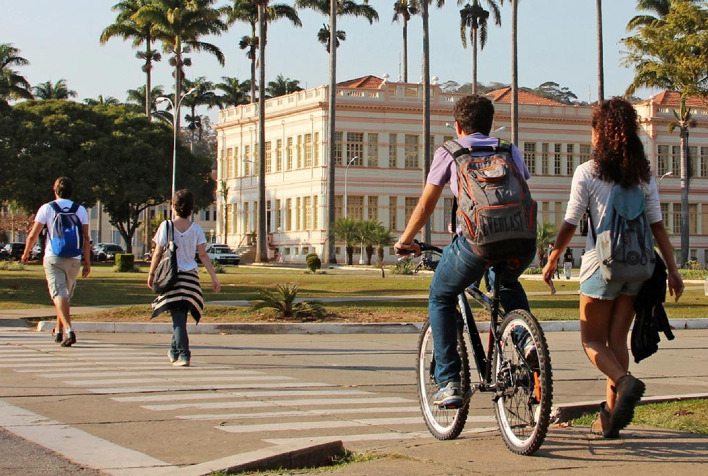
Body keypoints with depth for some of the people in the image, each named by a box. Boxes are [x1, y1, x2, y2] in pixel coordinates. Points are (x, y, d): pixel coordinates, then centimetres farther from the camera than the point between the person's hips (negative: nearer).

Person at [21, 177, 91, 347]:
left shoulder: (47, 208, -1)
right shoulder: (81, 210, 5)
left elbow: (33, 235, -3)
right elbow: (86, 238, 0)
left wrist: (26, 253, 14)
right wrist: (87, 263, 4)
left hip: (53, 258, -3)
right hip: (74, 259, 3)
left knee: (59, 295, -9)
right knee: (66, 296, 19)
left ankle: (68, 330, -29)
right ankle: (59, 331, 32)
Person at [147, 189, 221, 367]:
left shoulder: (166, 226, -4)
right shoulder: (196, 229, 2)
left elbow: (157, 253, -2)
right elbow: (203, 255, -3)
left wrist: (151, 274, 10)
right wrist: (214, 277, 0)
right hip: (190, 276, 2)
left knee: (178, 318, -4)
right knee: (180, 316, 17)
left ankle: (183, 354, -15)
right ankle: (174, 351, 30)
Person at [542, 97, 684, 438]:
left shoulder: (587, 172, -7)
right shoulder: (643, 174, 5)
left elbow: (570, 224, -5)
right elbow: (657, 226, 4)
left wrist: (552, 259, 8)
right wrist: (673, 270, 8)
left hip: (602, 264, -4)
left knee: (592, 340, 7)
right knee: (617, 338, 11)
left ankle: (624, 382, -21)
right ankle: (611, 413, 8)